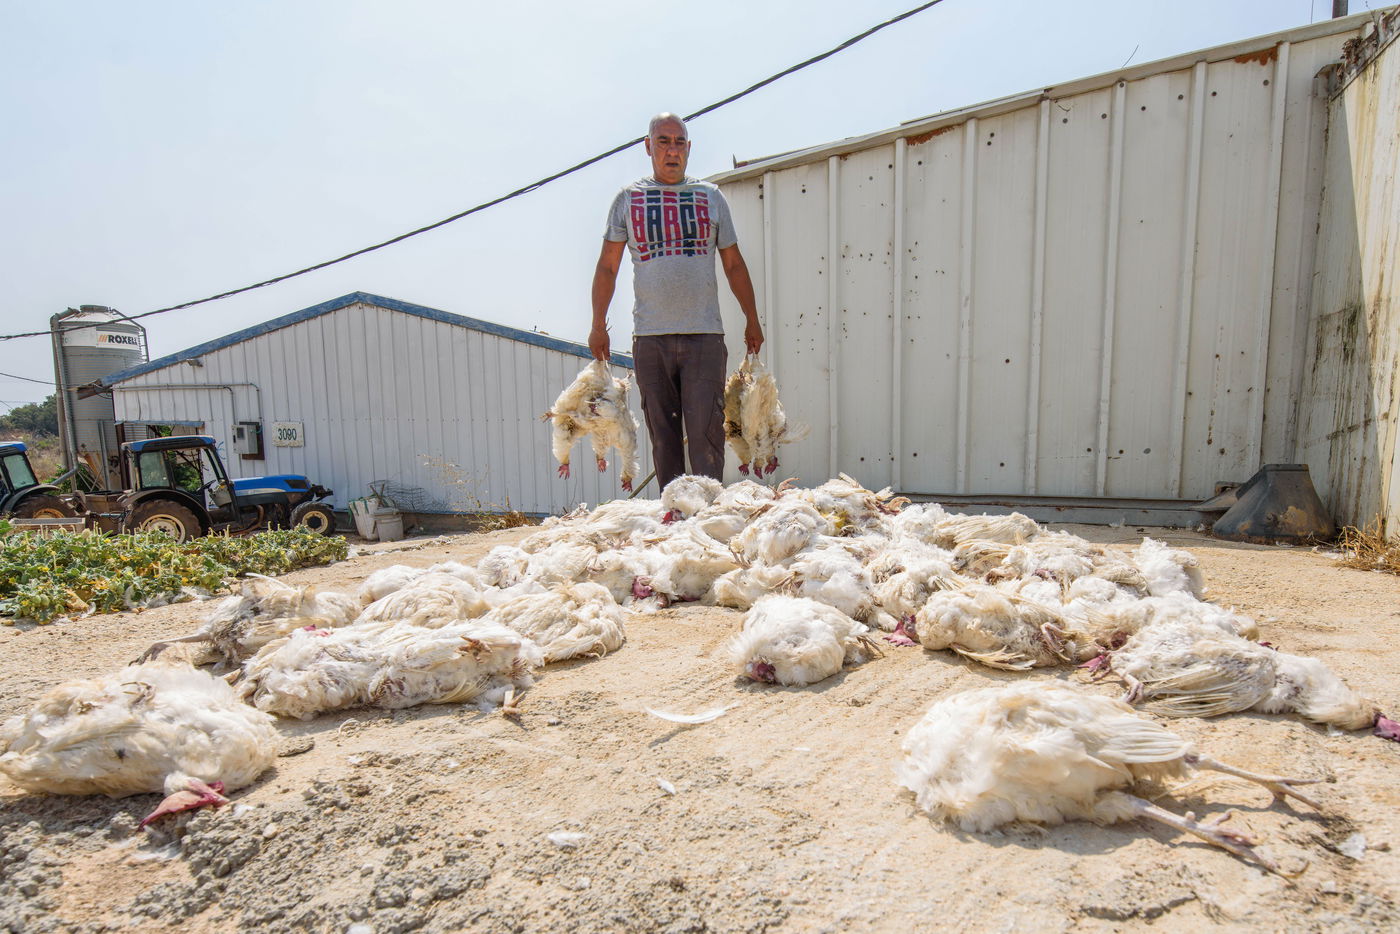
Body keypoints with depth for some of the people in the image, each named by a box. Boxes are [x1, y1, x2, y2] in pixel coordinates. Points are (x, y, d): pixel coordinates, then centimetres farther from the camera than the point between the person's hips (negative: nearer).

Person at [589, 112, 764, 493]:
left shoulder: (710, 196, 14)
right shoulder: (628, 198, 12)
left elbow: (734, 265, 17)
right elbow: (607, 267, 12)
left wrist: (752, 319, 14)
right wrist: (598, 325, 6)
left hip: (704, 334, 0)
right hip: (650, 336, 1)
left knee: (705, 430, -7)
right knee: (663, 435, 3)